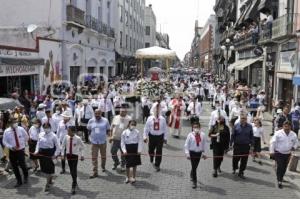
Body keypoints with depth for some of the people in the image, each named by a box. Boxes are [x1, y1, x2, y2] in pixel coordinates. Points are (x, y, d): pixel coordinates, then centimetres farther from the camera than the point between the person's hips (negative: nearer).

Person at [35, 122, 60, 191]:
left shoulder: (53, 136, -9)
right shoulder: (41, 134, 5)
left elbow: (57, 146, -7)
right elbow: (38, 143, 14)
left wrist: (55, 154, -14)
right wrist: (37, 151, 0)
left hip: (49, 153, -5)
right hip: (42, 153, 5)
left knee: (49, 168, -1)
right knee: (44, 167, 13)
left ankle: (47, 184, 12)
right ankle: (50, 180, 37)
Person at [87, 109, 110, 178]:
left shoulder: (105, 121, -3)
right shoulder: (91, 121, 0)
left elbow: (108, 130, 7)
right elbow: (89, 129, 12)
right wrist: (91, 136, 3)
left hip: (103, 141, 0)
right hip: (94, 142, 0)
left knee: (103, 156, 15)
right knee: (94, 157, -3)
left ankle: (103, 167, 42)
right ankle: (95, 172, 2)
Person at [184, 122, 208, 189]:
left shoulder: (203, 135, -5)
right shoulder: (190, 135, -12)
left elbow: (205, 144, 3)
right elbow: (186, 144, -7)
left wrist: (204, 153, 5)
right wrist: (187, 153, -10)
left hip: (199, 152, 3)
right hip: (192, 152, -3)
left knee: (195, 166, 16)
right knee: (194, 167, -3)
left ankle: (192, 175, 45)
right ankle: (194, 182, 6)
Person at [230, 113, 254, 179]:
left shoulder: (249, 126, 2)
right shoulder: (236, 126, -2)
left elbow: (251, 136, 7)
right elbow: (233, 135, 1)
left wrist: (251, 145, 3)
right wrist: (231, 144, -2)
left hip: (246, 146, 1)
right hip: (237, 145, -1)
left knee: (244, 161, 5)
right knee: (235, 159, 7)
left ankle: (241, 173, 19)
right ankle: (234, 169, 37)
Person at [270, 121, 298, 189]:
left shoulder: (293, 134, 0)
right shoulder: (278, 133, -12)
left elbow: (296, 142, 17)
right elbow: (272, 142, -10)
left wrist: (294, 147, -3)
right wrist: (271, 151, -12)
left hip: (287, 154, 4)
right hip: (279, 153, -4)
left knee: (284, 167, 14)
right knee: (280, 167, -8)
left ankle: (281, 178, 35)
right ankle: (279, 181, -2)